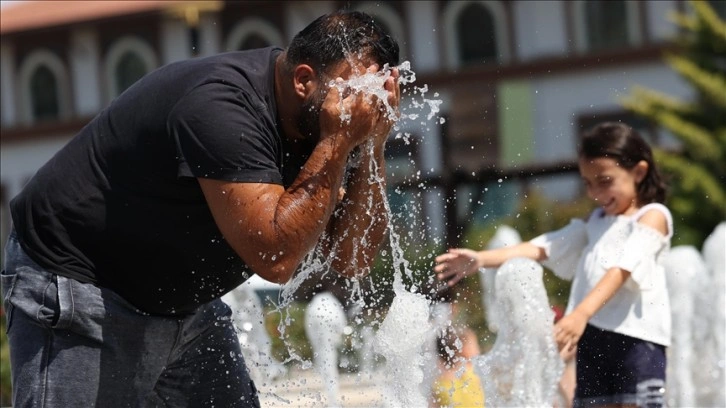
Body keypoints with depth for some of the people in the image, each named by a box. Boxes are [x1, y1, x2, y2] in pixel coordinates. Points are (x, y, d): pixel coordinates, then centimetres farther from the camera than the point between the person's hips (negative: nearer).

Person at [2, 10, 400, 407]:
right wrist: (339, 142, -30)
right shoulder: (221, 102, -29)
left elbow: (352, 259, -3)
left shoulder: (312, 125, -3)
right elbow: (275, 257, -33)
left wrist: (372, 146, -15)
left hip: (183, 300, 9)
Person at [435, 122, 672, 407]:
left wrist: (581, 314, -32)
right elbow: (543, 248, 13)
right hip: (593, 340, 7)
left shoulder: (652, 217, -1)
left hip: (636, 338, -7)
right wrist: (482, 259, -2)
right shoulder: (596, 222, 24)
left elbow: (622, 269, -17)